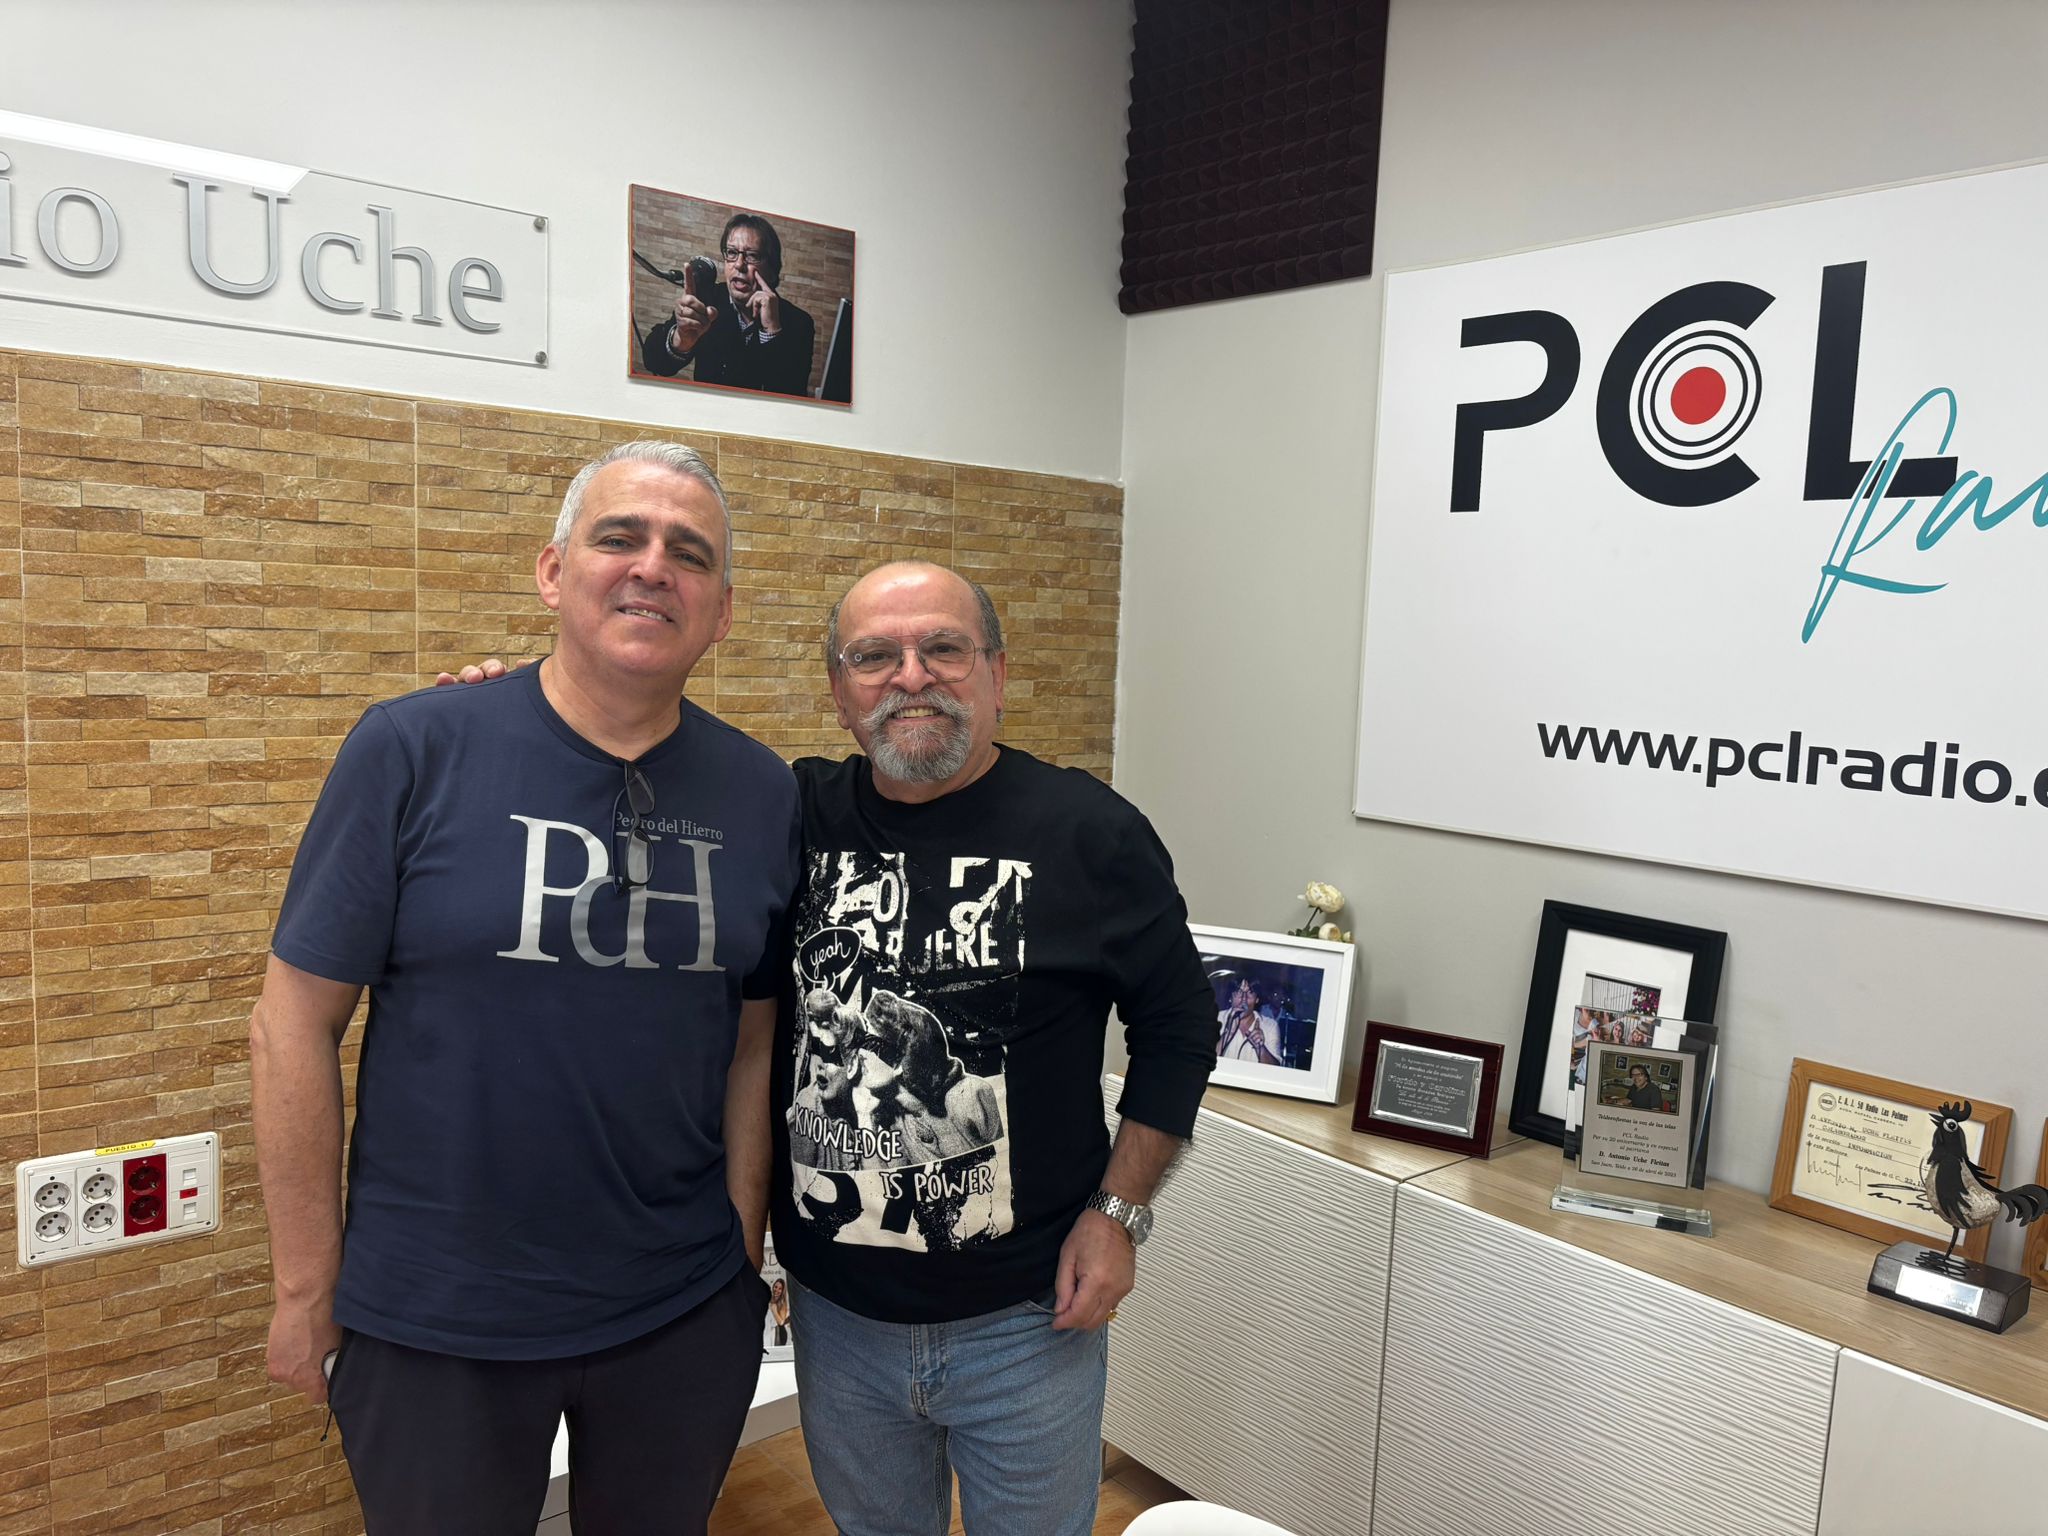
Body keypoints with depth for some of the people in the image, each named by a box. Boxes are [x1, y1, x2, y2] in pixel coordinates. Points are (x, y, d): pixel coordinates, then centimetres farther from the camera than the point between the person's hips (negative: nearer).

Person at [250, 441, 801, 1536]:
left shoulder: (763, 793, -3)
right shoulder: (413, 748, -12)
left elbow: (753, 1039, 3)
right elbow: (294, 1025, -8)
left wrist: (745, 1246, 5)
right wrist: (308, 1287, -5)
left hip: (686, 1315, 3)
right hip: (434, 1322, -2)